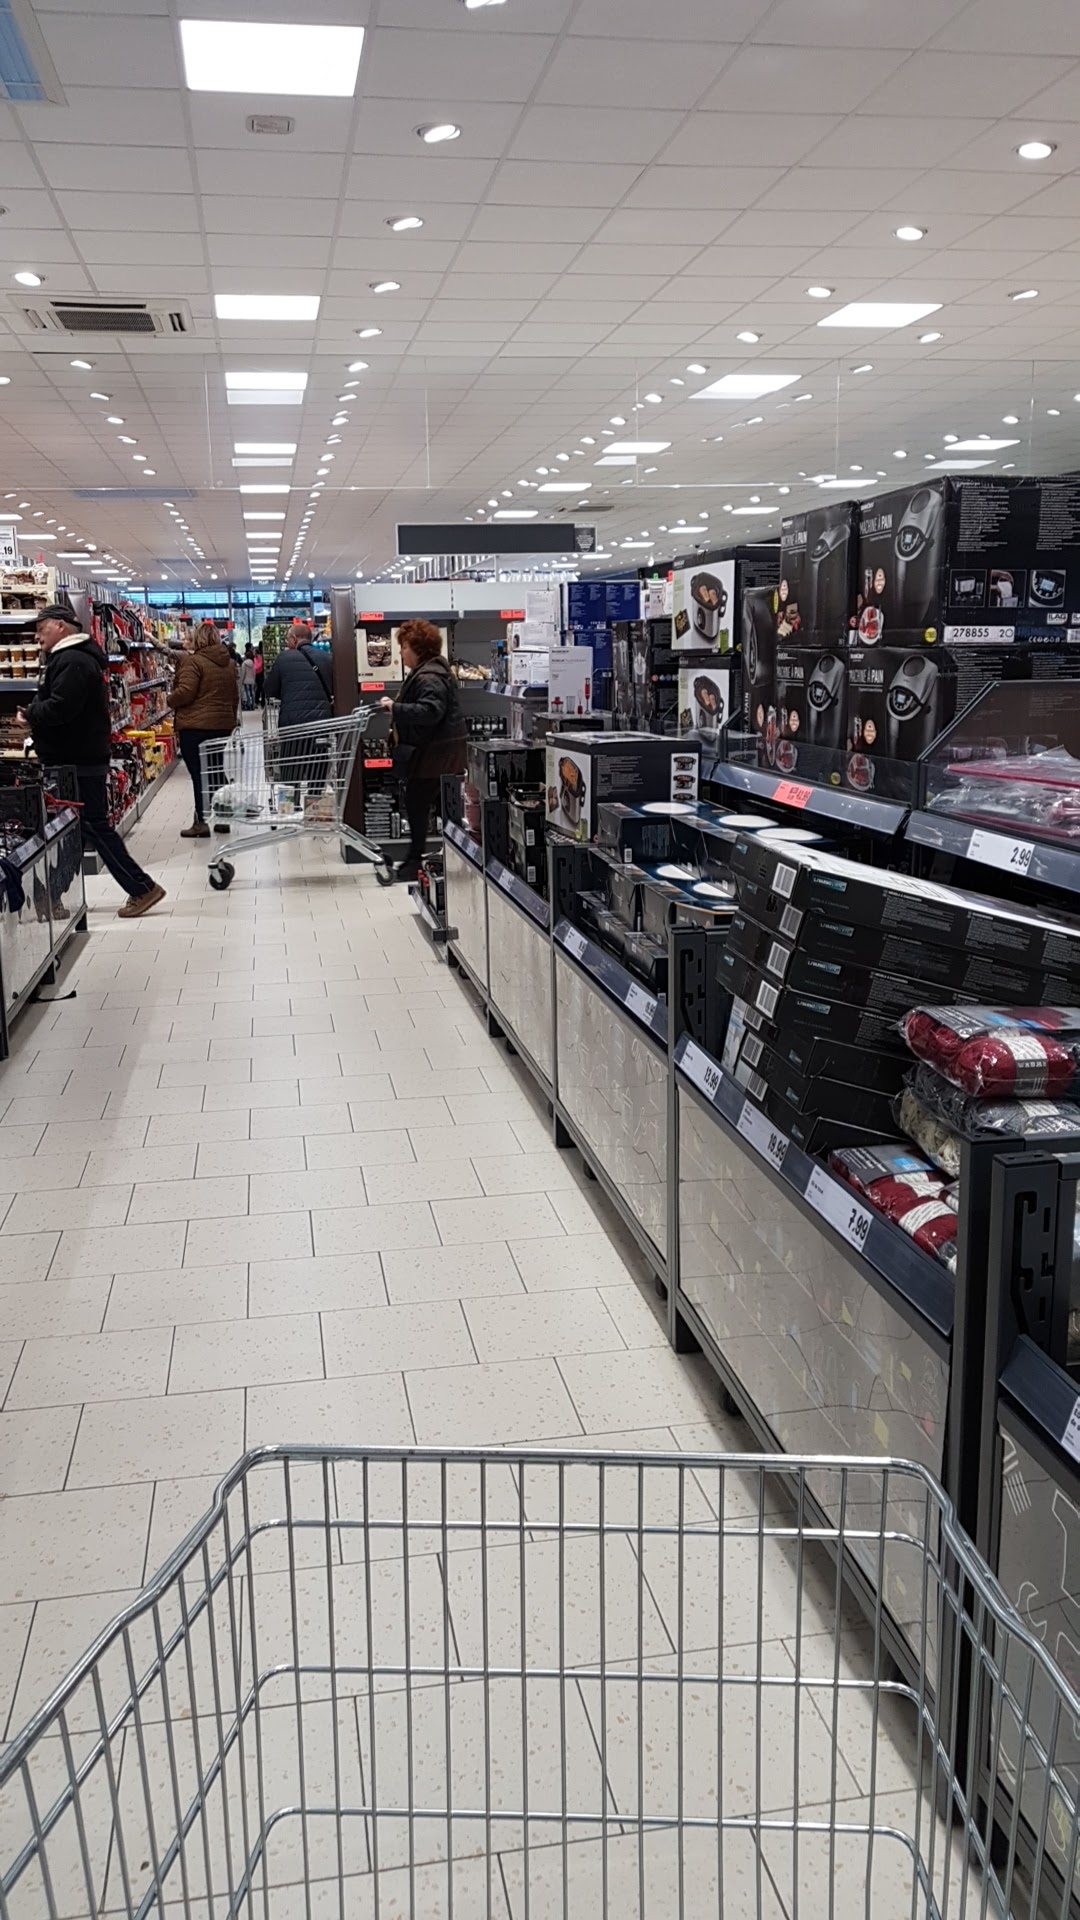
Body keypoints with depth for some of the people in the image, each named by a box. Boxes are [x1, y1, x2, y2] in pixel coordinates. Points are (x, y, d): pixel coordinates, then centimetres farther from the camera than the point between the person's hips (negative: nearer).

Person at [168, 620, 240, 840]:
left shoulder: (192, 661, -11)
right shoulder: (228, 663, 13)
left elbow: (185, 692, -20)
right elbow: (235, 696, 20)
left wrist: (170, 700, -1)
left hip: (195, 726, -7)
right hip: (223, 725, 7)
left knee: (198, 774, -4)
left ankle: (202, 822, -4)